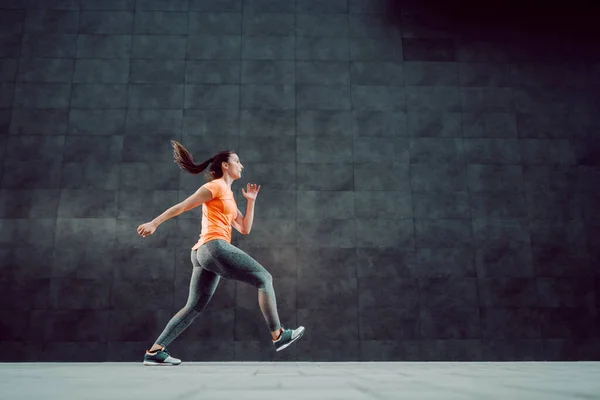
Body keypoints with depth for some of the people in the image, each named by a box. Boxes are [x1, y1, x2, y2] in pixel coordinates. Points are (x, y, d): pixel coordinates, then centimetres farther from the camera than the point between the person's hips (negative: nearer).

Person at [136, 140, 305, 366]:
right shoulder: (216, 186, 0)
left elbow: (245, 229, 24)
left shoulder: (228, 195, 26)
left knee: (194, 307, 7)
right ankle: (278, 336, -2)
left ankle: (154, 351, 6)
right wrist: (154, 223, -7)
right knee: (264, 279, -5)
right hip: (214, 247, -10)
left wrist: (251, 201, 22)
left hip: (203, 253, 10)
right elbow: (182, 206, -3)